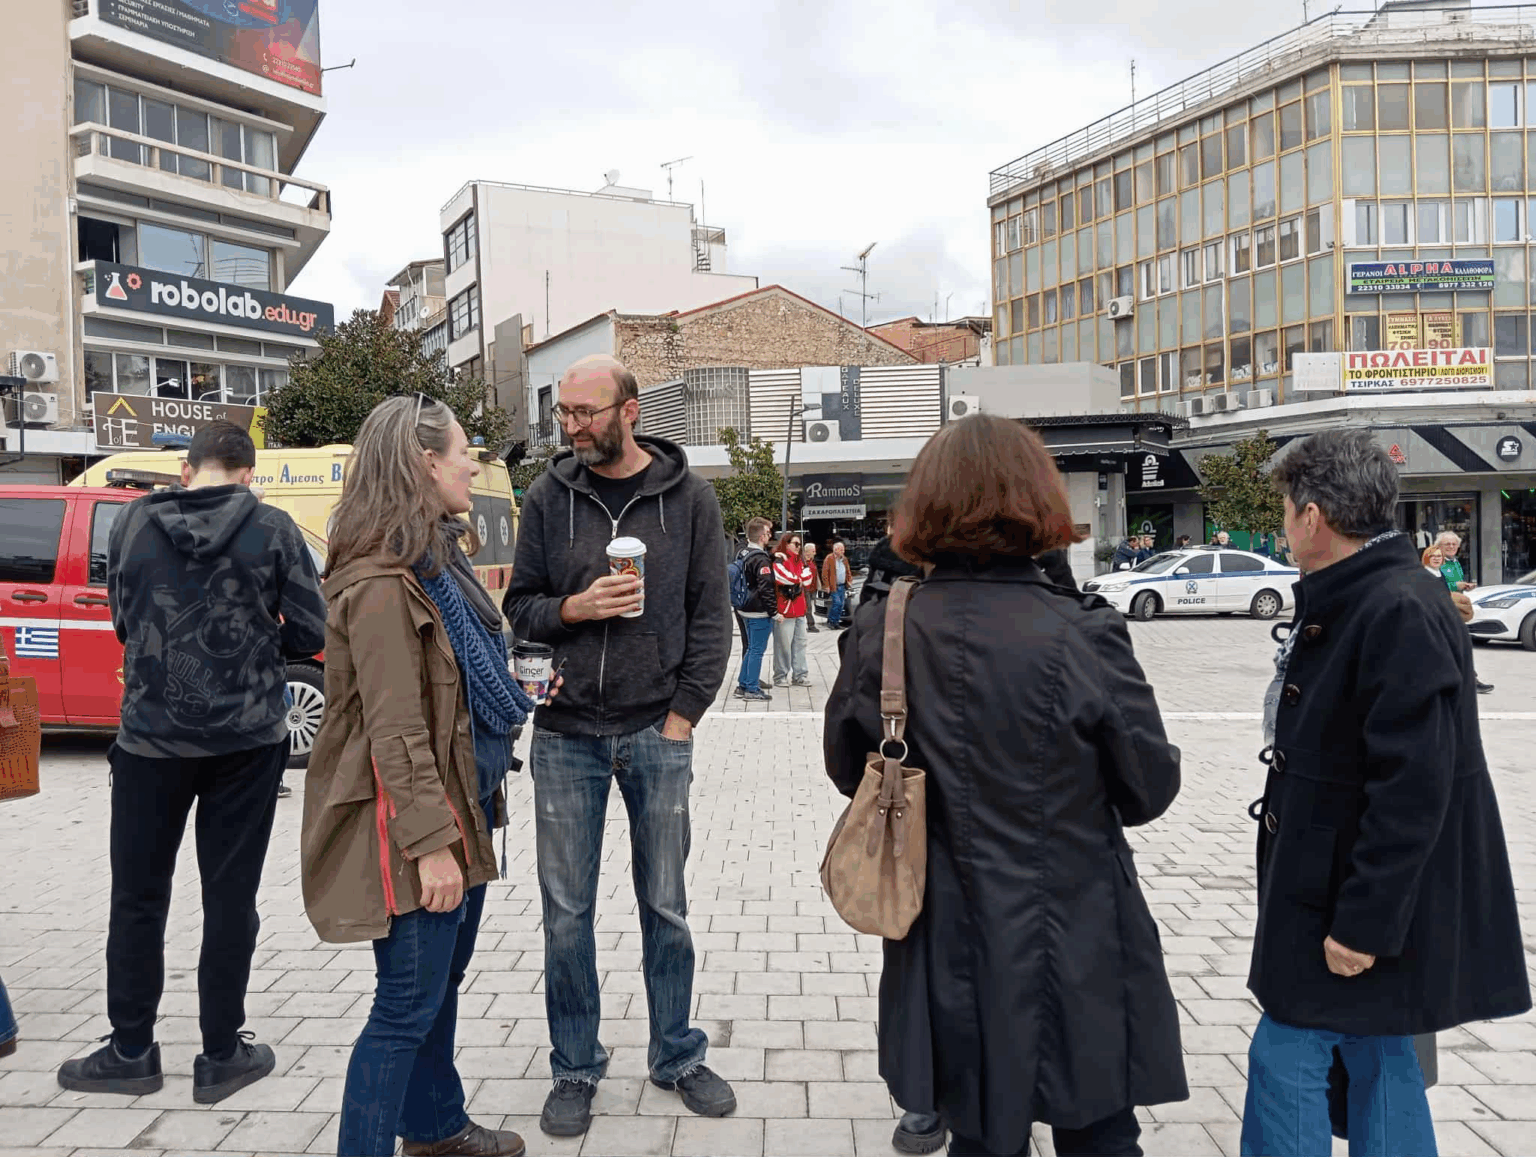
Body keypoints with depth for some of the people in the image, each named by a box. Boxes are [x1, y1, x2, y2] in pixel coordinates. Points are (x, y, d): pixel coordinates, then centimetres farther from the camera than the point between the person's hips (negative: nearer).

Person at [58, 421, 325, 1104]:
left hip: (150, 735, 1)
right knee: (230, 897, 8)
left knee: (138, 896, 14)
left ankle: (131, 1053, 23)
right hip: (246, 738, -1)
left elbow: (123, 620, 9)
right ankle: (221, 1057, 17)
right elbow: (309, 633, -5)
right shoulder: (272, 530, -6)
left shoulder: (132, 523, 0)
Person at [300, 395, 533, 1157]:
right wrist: (431, 844, -23)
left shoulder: (437, 559, 11)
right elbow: (395, 731, -23)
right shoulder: (381, 585, -21)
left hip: (461, 807, 10)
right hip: (413, 822, -10)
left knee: (442, 979, 22)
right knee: (409, 1004, 0)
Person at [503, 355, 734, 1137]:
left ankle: (677, 1057, 29)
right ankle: (575, 1069, 25)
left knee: (665, 906, 10)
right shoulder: (549, 497, 2)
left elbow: (710, 614, 0)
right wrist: (577, 608, -14)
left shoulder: (687, 496, -1)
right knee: (566, 911, 8)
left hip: (657, 734, -1)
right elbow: (520, 608, 6)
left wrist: (684, 714, -6)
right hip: (565, 735, 1)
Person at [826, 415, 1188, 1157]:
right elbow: (1150, 790, -7)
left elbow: (847, 768, 4)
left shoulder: (881, 635, -10)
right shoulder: (1084, 636, -19)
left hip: (950, 952, 3)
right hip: (1075, 948, -2)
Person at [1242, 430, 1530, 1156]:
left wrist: (1365, 920, -22)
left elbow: (1413, 788, -25)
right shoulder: (1352, 600, 8)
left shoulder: (1402, 613, -23)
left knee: (1286, 1057, -1)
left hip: (1361, 901, -10)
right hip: (1332, 881, 10)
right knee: (1374, 1056, 19)